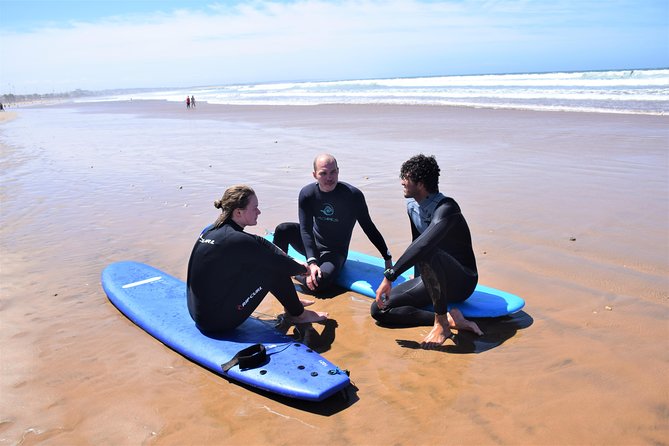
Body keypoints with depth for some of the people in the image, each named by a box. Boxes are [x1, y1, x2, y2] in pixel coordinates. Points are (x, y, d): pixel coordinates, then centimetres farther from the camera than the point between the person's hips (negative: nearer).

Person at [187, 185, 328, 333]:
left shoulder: (211, 230, 2)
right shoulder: (236, 240, -24)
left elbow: (259, 242, 9)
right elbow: (284, 265, -15)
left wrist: (293, 262, 4)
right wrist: (303, 268, 6)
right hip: (219, 320, -9)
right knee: (275, 269, -9)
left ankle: (292, 302, 27)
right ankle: (297, 314, 12)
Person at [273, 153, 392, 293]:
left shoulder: (353, 195, -20)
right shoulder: (307, 194, -13)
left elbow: (368, 228, -11)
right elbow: (305, 229, -18)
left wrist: (387, 258, -11)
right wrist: (312, 262, -30)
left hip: (335, 252, -3)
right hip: (312, 246, 3)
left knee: (320, 282, -33)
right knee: (282, 230, -23)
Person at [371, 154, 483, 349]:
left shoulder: (446, 209, -25)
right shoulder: (412, 205, 3)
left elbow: (423, 246, -42)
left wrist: (390, 276, -41)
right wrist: (418, 279, 24)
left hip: (461, 282, -8)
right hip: (434, 281, 9)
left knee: (428, 253, -41)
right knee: (379, 309, -6)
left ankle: (441, 323, -27)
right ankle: (449, 318, -15)